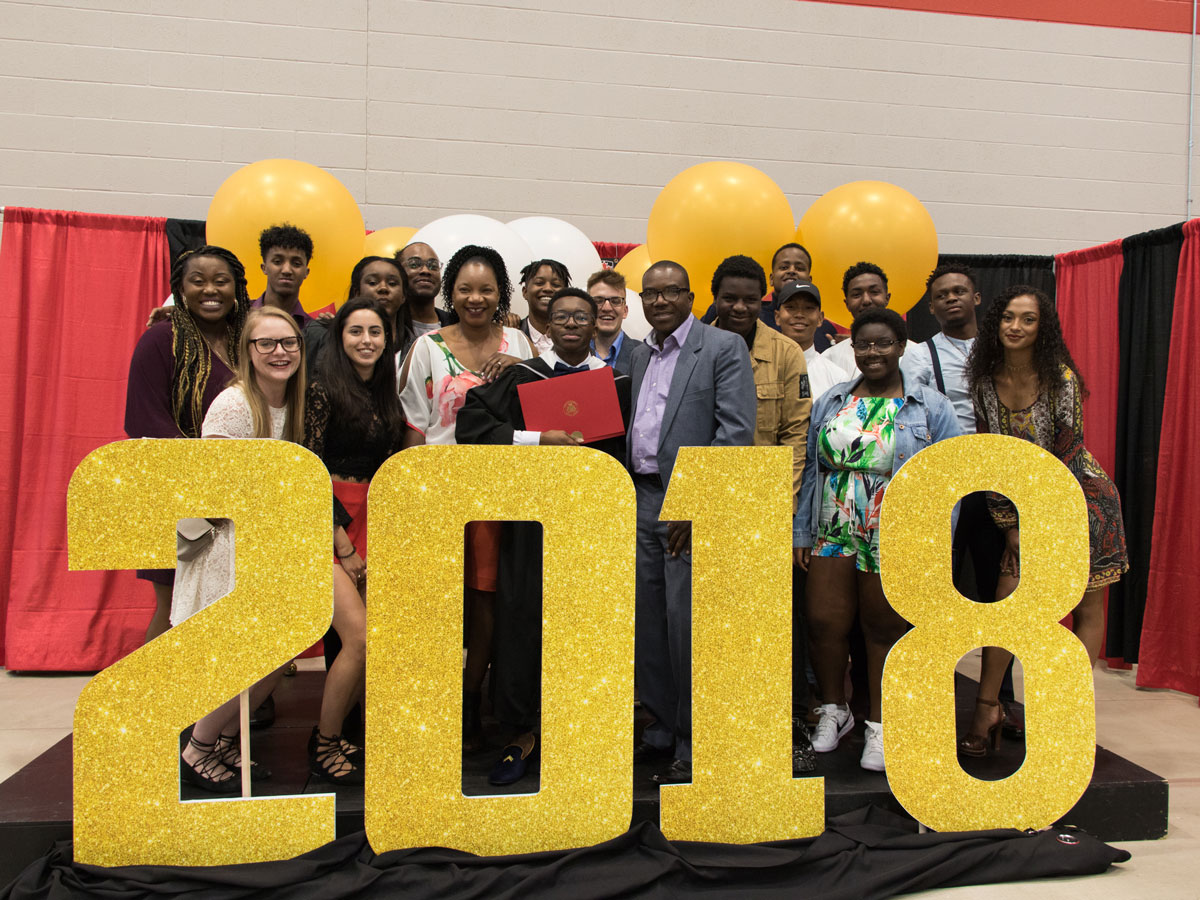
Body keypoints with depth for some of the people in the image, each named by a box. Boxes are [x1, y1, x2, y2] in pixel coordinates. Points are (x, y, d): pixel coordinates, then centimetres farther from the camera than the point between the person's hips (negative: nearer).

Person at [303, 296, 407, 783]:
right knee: (360, 639, -14)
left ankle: (336, 734, 18)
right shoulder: (324, 391, -7)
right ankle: (323, 743, 5)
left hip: (369, 523, 6)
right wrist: (343, 546, -10)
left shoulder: (387, 396, 14)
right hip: (325, 523, -6)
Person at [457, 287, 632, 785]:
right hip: (534, 514, -1)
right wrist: (538, 439, -15)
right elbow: (469, 424, -7)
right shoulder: (521, 377, 4)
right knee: (524, 618, -1)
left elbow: (629, 447, 12)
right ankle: (523, 732, 15)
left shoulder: (616, 381, 10)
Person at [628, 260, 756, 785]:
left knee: (687, 627, -3)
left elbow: (736, 431, -13)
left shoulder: (724, 348, -4)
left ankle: (693, 746, 12)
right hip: (641, 501, 7)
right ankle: (662, 730, 26)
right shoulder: (639, 354, 17)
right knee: (648, 622, 11)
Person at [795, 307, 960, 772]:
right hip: (832, 537, 3)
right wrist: (802, 533, 6)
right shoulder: (831, 402, 8)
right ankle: (833, 710, 27)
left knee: (886, 630, 7)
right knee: (823, 622, 3)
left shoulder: (931, 407, -1)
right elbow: (810, 469, 10)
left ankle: (879, 724, 25)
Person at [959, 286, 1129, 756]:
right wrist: (1010, 525, -3)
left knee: (1086, 607, 2)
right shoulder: (985, 383, -1)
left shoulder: (1061, 379, -13)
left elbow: (1067, 456, -13)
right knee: (1006, 601, -6)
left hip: (1081, 498, -3)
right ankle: (987, 708, 1)